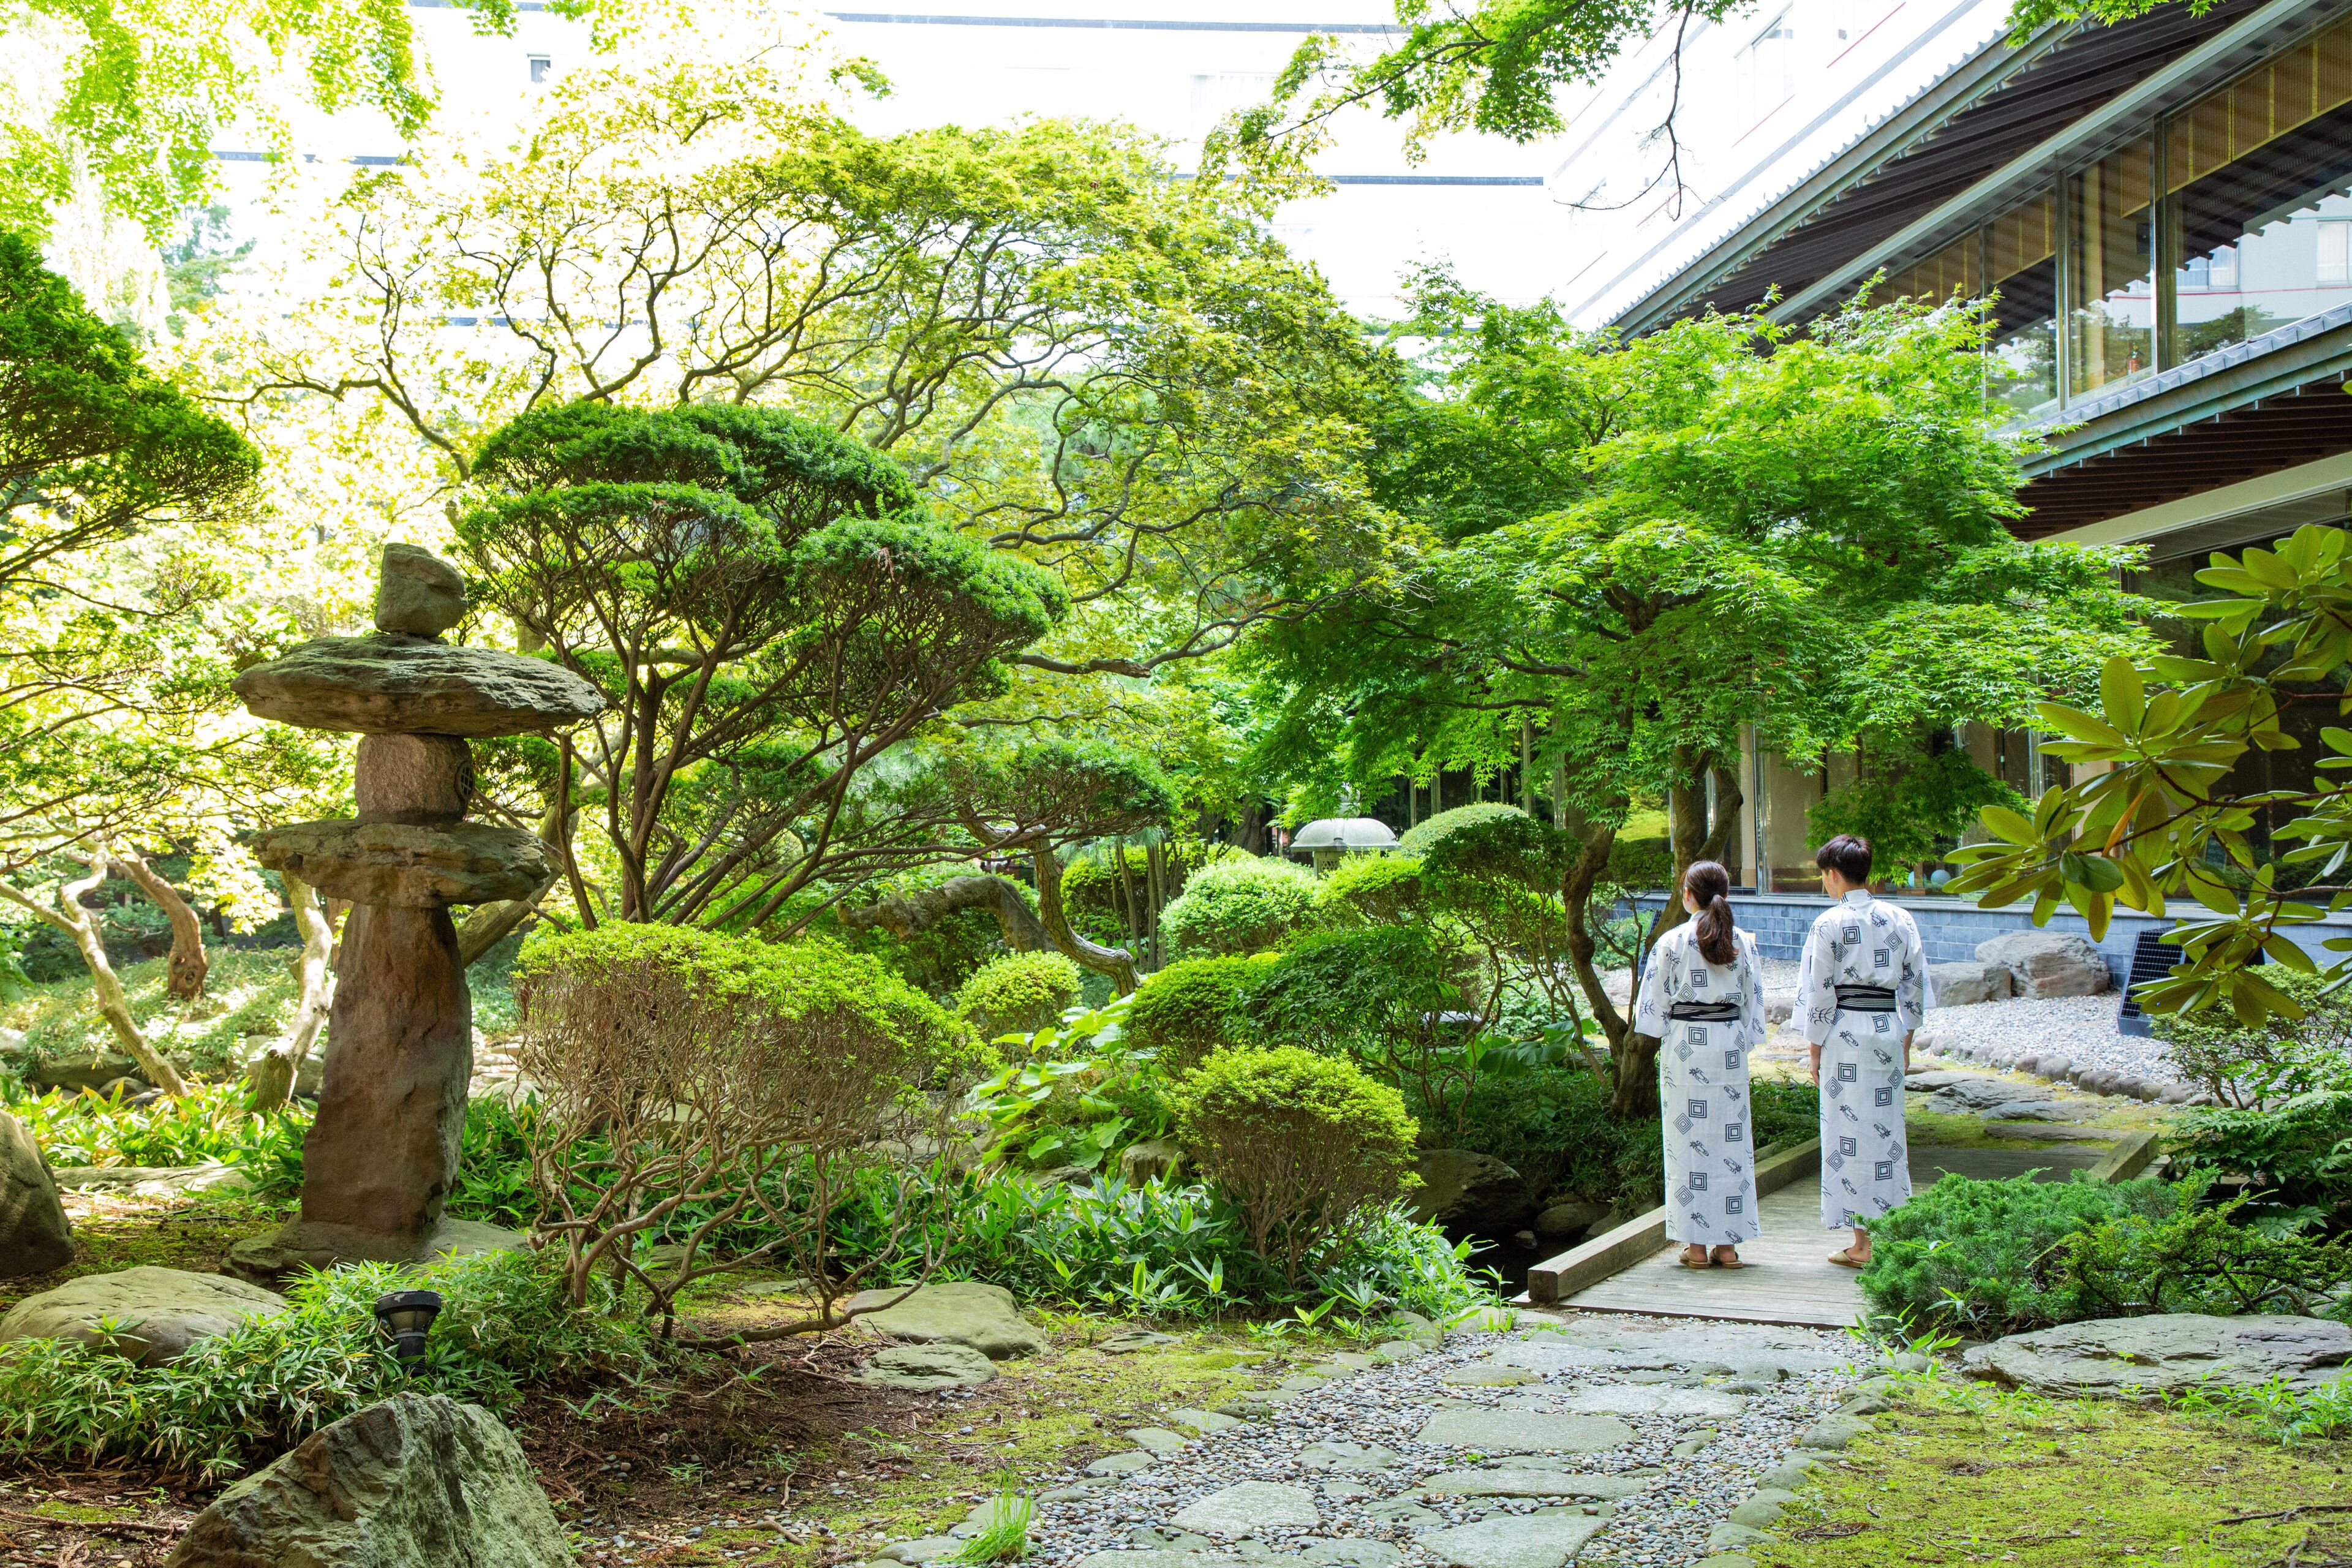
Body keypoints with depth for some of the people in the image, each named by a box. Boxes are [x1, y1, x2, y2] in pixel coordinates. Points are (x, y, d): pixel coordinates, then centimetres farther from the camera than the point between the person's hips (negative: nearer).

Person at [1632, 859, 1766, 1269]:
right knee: (1730, 1140, 8)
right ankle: (1727, 1243, 10)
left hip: (1684, 1046, -2)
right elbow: (1753, 1005, 7)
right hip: (1730, 1049, 3)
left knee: (1688, 1140, 3)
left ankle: (1696, 1245, 4)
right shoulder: (1743, 942, 1)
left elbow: (1654, 1005, -4)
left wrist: (1664, 1040, 10)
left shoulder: (1672, 942, -7)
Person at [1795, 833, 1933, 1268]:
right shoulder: (1900, 919, 6)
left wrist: (1816, 1052, 0)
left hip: (1846, 1035, -5)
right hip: (1890, 1032, 5)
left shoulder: (1829, 923, -9)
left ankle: (1863, 1243, 4)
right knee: (1887, 1131, 12)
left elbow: (1821, 995, -9)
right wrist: (1905, 1043, 17)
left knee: (1851, 1134, 1)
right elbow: (1915, 986, 9)